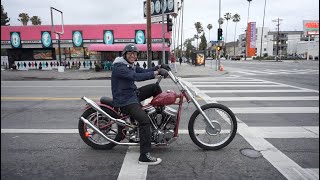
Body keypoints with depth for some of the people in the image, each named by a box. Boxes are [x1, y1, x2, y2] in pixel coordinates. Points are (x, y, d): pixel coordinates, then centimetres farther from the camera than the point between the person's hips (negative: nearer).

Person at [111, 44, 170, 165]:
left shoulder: (131, 65, 12)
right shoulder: (119, 67, -19)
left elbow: (143, 71, 15)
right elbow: (137, 77, -32)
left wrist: (159, 67, 0)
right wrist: (157, 72, -34)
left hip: (133, 94, 10)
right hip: (125, 101, -10)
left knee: (155, 87, 12)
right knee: (145, 120, -28)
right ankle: (144, 157, -24)